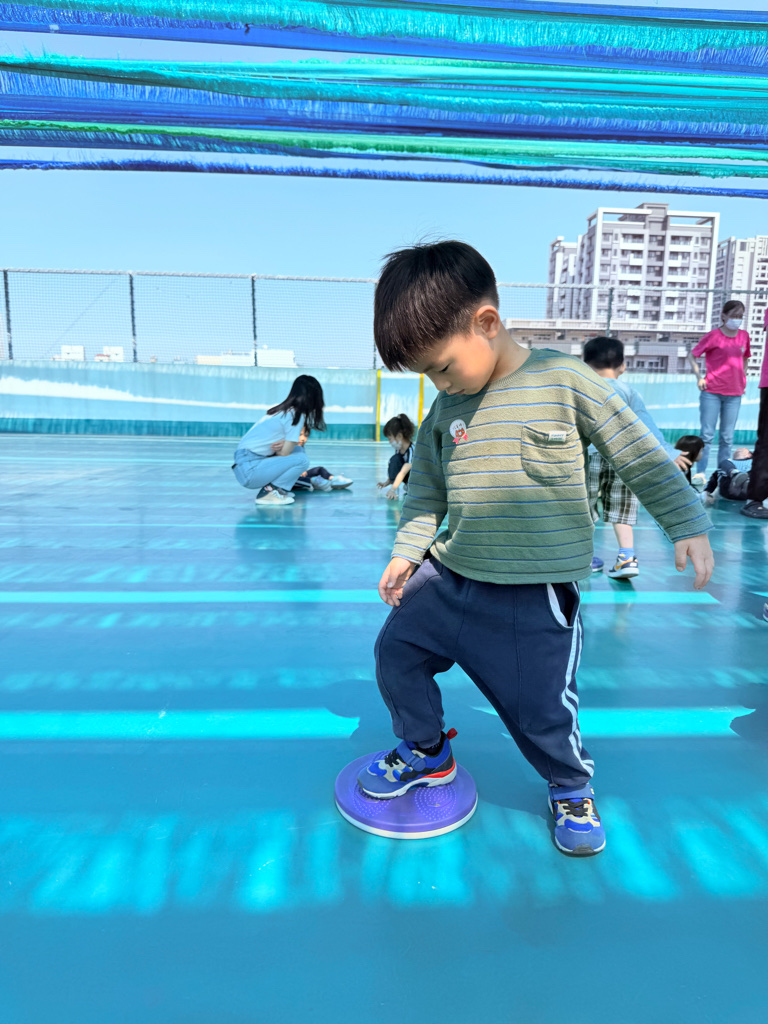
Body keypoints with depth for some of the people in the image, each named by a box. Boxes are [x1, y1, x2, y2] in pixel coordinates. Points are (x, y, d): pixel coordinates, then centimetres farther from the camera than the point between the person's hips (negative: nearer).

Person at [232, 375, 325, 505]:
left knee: (298, 450, 10)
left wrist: (282, 444, -7)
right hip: (249, 471, -9)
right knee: (301, 459, -15)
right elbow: (284, 455, -12)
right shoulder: (296, 415, -12)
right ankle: (267, 493, -7)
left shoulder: (281, 410, 14)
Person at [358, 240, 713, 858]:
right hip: (449, 575, 6)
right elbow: (425, 489, 14)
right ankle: (426, 752, 40)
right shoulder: (444, 411, 2)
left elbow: (641, 455, -3)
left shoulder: (566, 381, -11)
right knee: (396, 649, 13)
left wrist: (687, 523, -4)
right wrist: (408, 549, 6)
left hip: (535, 595, -5)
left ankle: (572, 788, 40)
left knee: (539, 708, 4)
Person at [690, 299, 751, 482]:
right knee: (707, 434, -1)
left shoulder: (744, 336, 8)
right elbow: (693, 356, -1)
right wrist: (699, 378, -9)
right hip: (711, 393, -4)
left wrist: (743, 378, 10)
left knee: (727, 437, 7)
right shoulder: (714, 336, -5)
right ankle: (701, 473, 6)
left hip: (734, 394, 4)